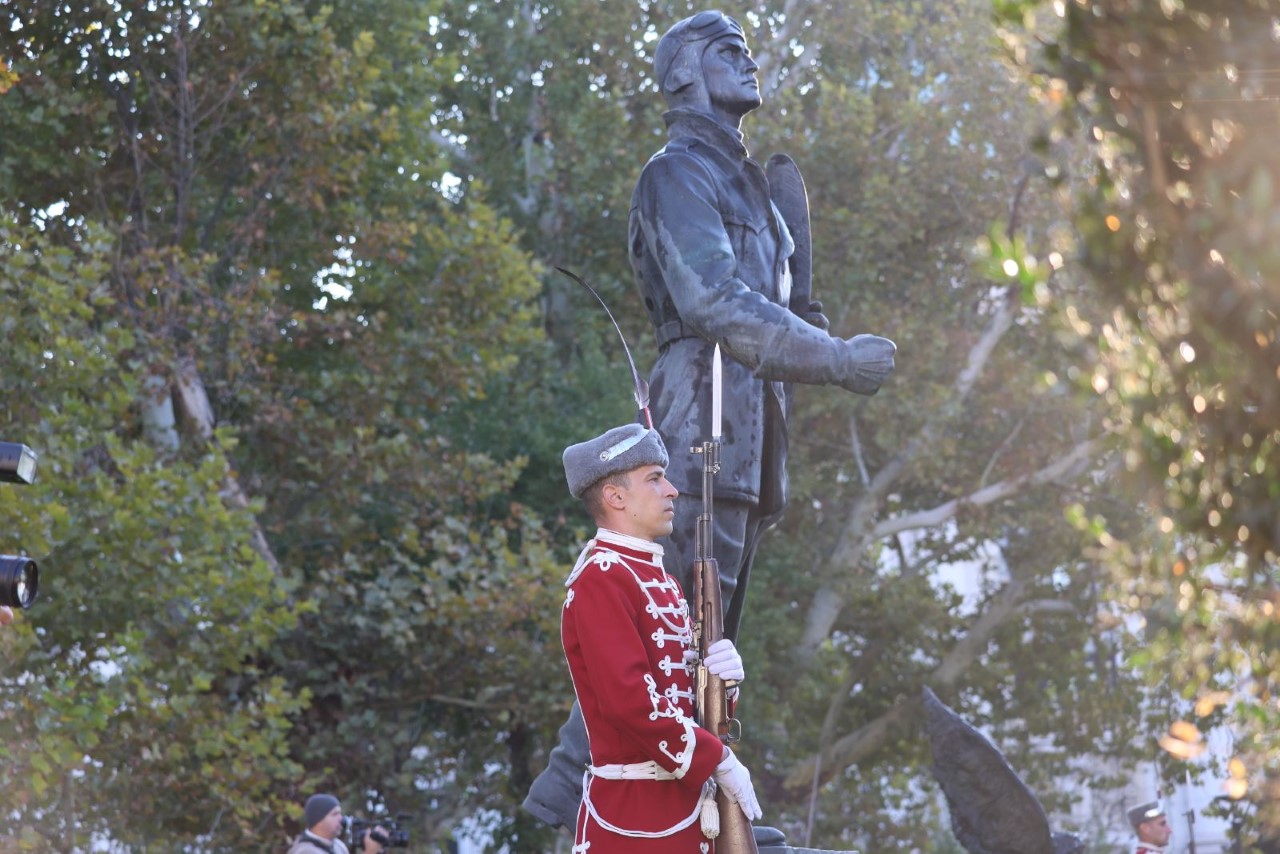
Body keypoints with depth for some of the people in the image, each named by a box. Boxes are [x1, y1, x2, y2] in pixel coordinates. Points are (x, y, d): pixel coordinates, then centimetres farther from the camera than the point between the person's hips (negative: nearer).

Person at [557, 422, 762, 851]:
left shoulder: (658, 578, 19)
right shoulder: (601, 579, -12)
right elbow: (628, 697, -21)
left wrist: (723, 671, -4)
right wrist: (719, 759, -16)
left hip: (683, 811, 9)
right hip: (635, 815, -9)